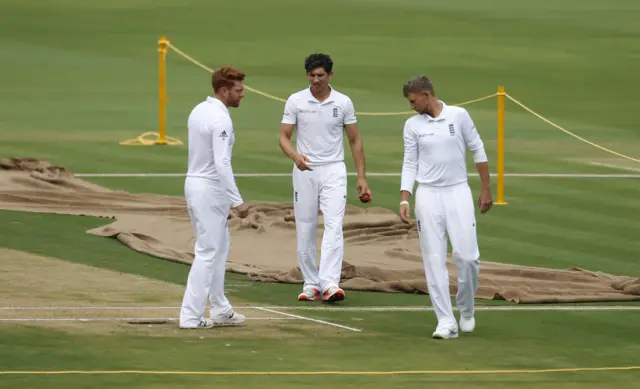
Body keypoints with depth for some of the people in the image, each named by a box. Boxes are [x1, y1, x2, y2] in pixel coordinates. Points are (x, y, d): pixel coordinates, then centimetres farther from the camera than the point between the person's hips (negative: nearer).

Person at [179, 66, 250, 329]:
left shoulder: (199, 111, 9)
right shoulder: (221, 119, -20)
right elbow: (222, 163, -26)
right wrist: (237, 201, -23)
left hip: (194, 182, 10)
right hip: (210, 189, -10)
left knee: (219, 248, 19)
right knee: (207, 253, -5)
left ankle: (220, 310, 24)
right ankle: (191, 316, -5)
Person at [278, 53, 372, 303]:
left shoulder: (343, 103, 1)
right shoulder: (295, 101, 0)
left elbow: (355, 140, 7)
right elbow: (284, 137, 0)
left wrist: (361, 177, 3)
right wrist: (295, 155, -22)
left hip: (333, 171, -1)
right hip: (305, 171, 1)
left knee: (334, 226, -14)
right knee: (305, 229, 4)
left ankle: (330, 284, -22)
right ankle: (311, 284, 14)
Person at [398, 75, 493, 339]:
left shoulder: (459, 116, -1)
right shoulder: (412, 125, 3)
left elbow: (478, 151, 5)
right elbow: (410, 164, 6)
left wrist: (486, 189, 5)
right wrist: (404, 200, -4)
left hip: (458, 192, -1)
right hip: (428, 196, 1)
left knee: (467, 256, -8)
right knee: (434, 261, -4)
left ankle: (466, 309, 17)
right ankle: (446, 322, -2)